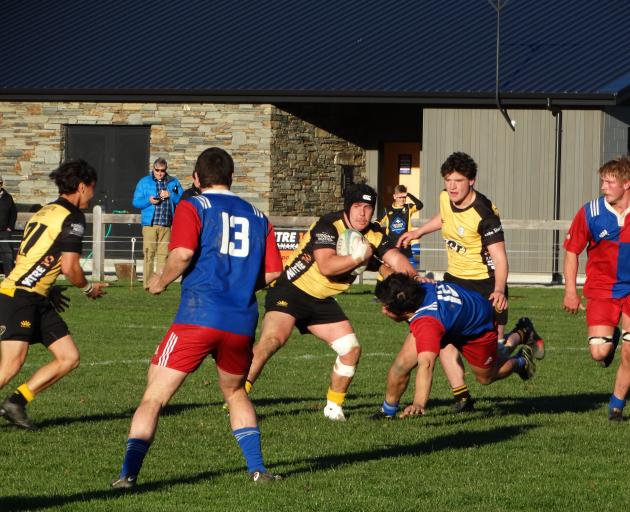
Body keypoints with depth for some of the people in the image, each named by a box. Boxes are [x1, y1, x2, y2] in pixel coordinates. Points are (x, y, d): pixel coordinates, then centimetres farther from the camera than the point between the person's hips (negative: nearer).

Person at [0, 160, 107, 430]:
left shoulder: (46, 211, 18)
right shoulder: (72, 218, -10)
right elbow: (69, 267, -15)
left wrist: (49, 289, 25)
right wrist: (89, 288, 3)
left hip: (37, 300, 10)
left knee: (69, 357, 5)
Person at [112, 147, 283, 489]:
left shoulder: (192, 207, 2)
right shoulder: (257, 217, 16)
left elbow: (182, 254, -14)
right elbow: (272, 272, 11)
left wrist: (161, 281, 4)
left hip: (198, 316, -4)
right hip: (242, 322, 4)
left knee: (154, 397, 0)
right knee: (235, 392, 28)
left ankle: (128, 473, -11)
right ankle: (257, 469, 21)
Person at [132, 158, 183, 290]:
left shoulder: (173, 182, 12)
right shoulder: (144, 182, 9)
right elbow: (136, 202, 5)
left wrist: (170, 195, -11)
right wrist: (149, 201, -13)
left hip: (167, 224, 1)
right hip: (149, 223, -1)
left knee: (163, 254, -1)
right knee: (149, 254, -6)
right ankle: (148, 283, -6)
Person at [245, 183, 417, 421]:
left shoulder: (373, 234, 2)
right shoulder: (329, 225, -20)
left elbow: (396, 259, -4)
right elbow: (326, 266, -32)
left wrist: (414, 278, -22)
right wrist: (359, 257, -32)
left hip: (322, 301, 7)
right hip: (291, 289, -7)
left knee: (351, 349, 0)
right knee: (273, 339, -28)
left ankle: (334, 406, 16)